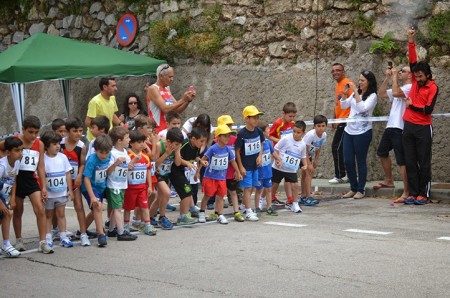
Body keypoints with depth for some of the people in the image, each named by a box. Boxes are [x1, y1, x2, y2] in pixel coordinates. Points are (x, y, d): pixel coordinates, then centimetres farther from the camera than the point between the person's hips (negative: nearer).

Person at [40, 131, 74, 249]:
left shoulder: (62, 157, 1)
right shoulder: (43, 159, -11)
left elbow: (67, 174, 6)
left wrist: (70, 190, 5)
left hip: (62, 192, 3)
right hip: (48, 194, -3)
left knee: (61, 214, 8)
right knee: (48, 215, 9)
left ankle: (63, 237, 13)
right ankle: (48, 238, 13)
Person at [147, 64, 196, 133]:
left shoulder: (167, 90, 15)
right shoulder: (153, 89, -9)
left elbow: (178, 110, 16)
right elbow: (165, 109, -19)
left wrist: (188, 100, 0)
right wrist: (183, 100, -18)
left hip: (169, 129, 7)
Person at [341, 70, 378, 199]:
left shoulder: (372, 96, -8)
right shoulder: (355, 93, 9)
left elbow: (362, 108, -23)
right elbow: (343, 106, 14)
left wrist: (355, 92, -22)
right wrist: (345, 93, -1)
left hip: (362, 132, -6)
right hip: (349, 130, 6)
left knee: (361, 161, 2)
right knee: (348, 161, 6)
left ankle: (361, 190, 12)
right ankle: (353, 188, 19)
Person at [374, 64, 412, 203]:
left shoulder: (410, 88, -10)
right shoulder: (399, 89, 21)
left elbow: (395, 93, -27)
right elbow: (381, 94, 22)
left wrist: (395, 76, -15)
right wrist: (387, 77, 14)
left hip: (400, 128, -10)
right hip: (390, 127, 10)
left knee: (402, 161, -10)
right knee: (382, 152, 25)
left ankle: (406, 193, -8)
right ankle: (388, 180, 41)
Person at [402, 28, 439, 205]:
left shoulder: (433, 88, -8)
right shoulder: (416, 81, 8)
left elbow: (428, 109, -15)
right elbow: (413, 61, 4)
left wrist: (412, 105, -6)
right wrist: (411, 41, -4)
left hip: (423, 128, -6)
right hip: (408, 126, 6)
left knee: (423, 163, -1)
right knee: (410, 162, 5)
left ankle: (424, 195, 3)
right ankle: (413, 193, 9)